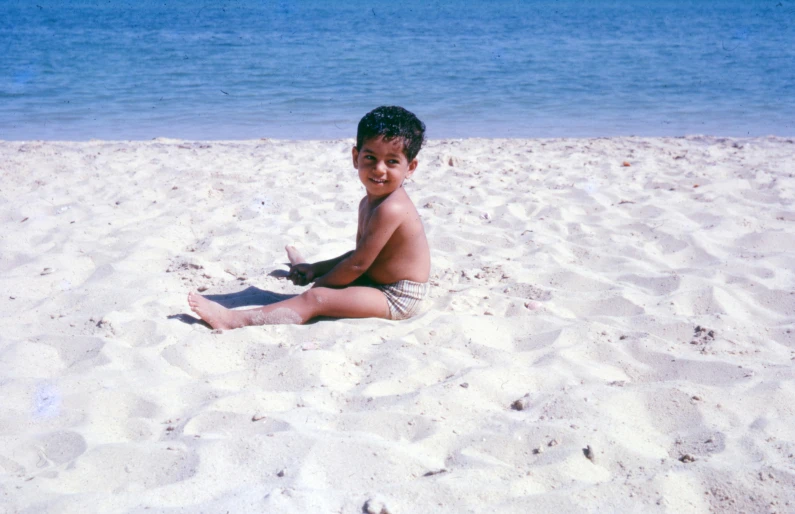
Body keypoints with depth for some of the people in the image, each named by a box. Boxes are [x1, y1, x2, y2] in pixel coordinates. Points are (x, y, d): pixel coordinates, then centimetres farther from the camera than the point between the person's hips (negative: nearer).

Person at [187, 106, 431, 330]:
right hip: (378, 282, 10)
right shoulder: (369, 202, 5)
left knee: (314, 299, -20)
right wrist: (316, 269, 6)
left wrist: (320, 283, -10)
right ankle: (307, 268, 70)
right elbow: (360, 254, 13)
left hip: (396, 300, -10)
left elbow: (358, 264, -24)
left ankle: (233, 319, -23)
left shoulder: (390, 209, -27)